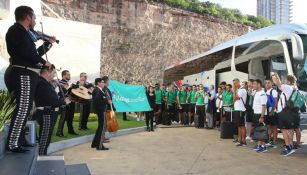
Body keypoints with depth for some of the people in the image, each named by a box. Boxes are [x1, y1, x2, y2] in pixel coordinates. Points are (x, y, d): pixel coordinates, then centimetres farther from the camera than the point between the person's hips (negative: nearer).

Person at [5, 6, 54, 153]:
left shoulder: (21, 32, 24)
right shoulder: (17, 30, -6)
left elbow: (31, 53, 24)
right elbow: (27, 52, -20)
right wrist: (44, 62, -9)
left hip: (27, 75, 10)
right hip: (23, 75, -10)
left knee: (25, 109, 12)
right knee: (23, 109, -11)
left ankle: (17, 141, 20)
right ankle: (12, 144, -8)